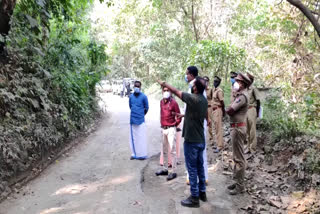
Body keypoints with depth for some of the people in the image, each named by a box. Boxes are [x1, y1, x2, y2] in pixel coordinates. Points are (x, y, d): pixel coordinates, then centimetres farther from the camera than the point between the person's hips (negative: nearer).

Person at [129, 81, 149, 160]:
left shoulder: (143, 96, -5)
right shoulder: (131, 96, 7)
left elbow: (146, 108, 4)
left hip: (141, 120, -4)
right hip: (133, 119, 4)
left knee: (141, 137, -1)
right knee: (133, 137, 8)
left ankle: (142, 154, 8)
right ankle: (134, 154, 17)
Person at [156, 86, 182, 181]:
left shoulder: (173, 102, -10)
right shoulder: (161, 102, 10)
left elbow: (179, 117, -6)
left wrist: (174, 125, -3)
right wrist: (162, 124, 15)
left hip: (171, 129, -7)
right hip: (163, 129, 7)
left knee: (172, 150, -6)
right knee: (164, 150, 15)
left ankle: (173, 172, -1)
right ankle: (165, 169, 27)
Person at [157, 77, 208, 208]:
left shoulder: (193, 99, -20)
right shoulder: (204, 100, 4)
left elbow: (176, 91, -9)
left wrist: (164, 84, 7)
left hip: (191, 140, -8)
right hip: (201, 140, 8)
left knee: (192, 169, 1)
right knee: (200, 167, 17)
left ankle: (194, 198, 9)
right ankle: (202, 192, 29)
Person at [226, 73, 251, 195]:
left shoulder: (242, 96, -17)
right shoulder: (239, 95, 15)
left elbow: (229, 111, -22)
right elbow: (230, 110, 14)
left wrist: (228, 109, -3)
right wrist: (231, 109, -5)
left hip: (238, 128, -10)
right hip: (236, 127, 10)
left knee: (239, 158, -3)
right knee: (236, 157, 17)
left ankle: (240, 186, 5)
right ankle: (237, 181, 28)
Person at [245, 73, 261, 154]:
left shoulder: (253, 89, -9)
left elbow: (258, 101, -9)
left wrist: (257, 113, -10)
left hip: (252, 110, -7)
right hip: (246, 110, 7)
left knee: (252, 130, -3)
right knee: (247, 130, 11)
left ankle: (253, 148, 4)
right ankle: (249, 147, 20)